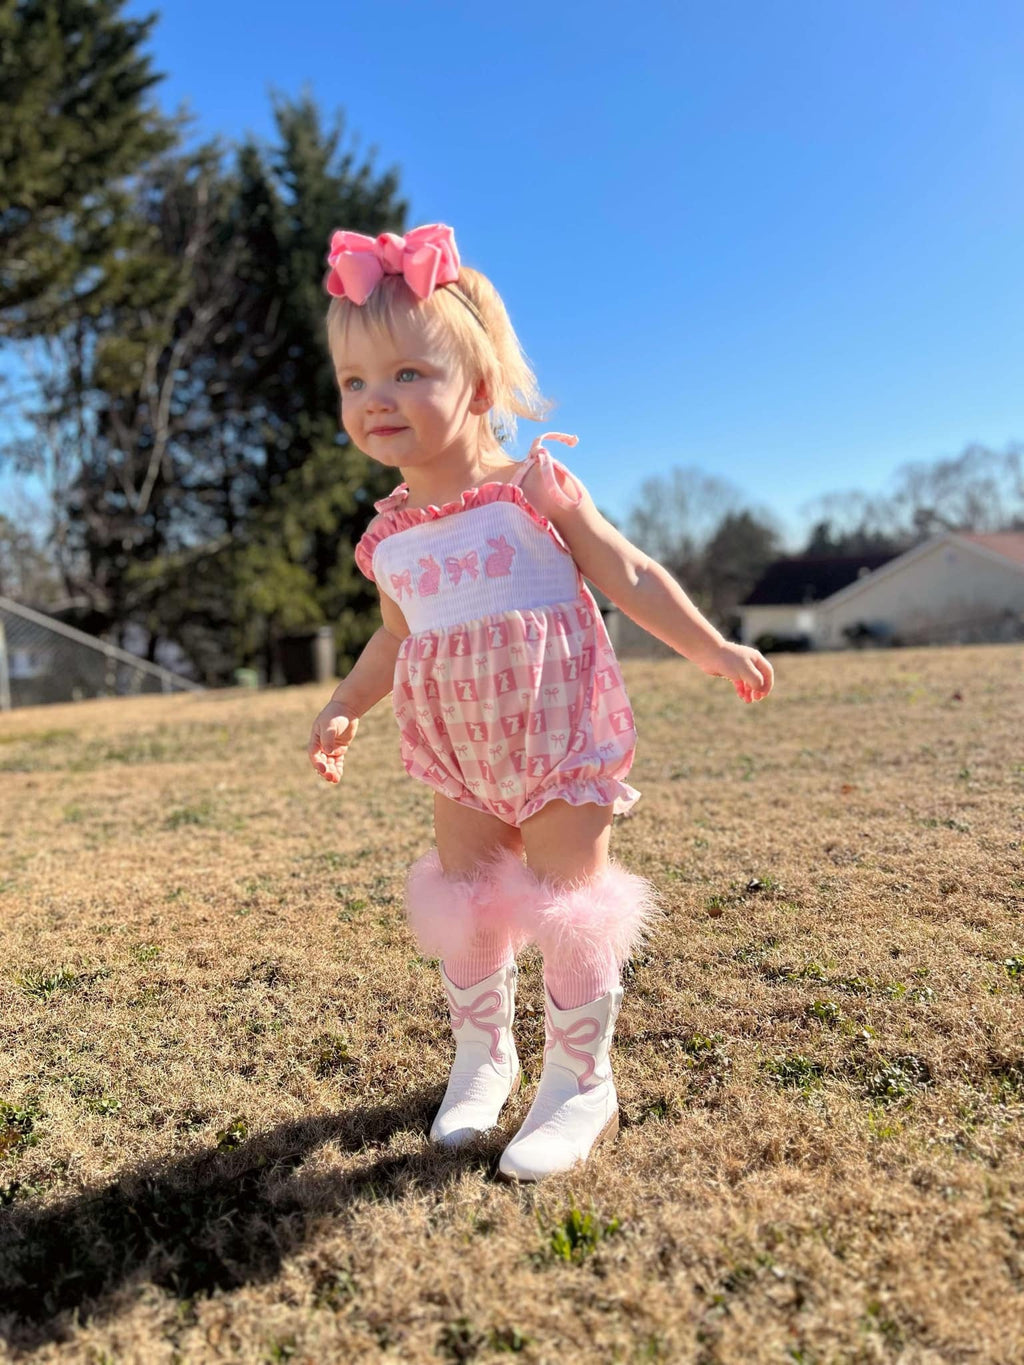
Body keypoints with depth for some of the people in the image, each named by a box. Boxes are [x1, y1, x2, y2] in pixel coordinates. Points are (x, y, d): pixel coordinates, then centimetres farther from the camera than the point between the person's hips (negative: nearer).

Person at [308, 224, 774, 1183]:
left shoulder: (535, 491, -11)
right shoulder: (389, 537, 3)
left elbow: (629, 576, -5)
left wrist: (712, 649, -4)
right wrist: (344, 709, 9)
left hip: (559, 740, -5)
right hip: (459, 760, 5)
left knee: (568, 907, 1)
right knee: (465, 902, 12)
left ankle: (578, 1083, 19)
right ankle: (481, 1055, 34)